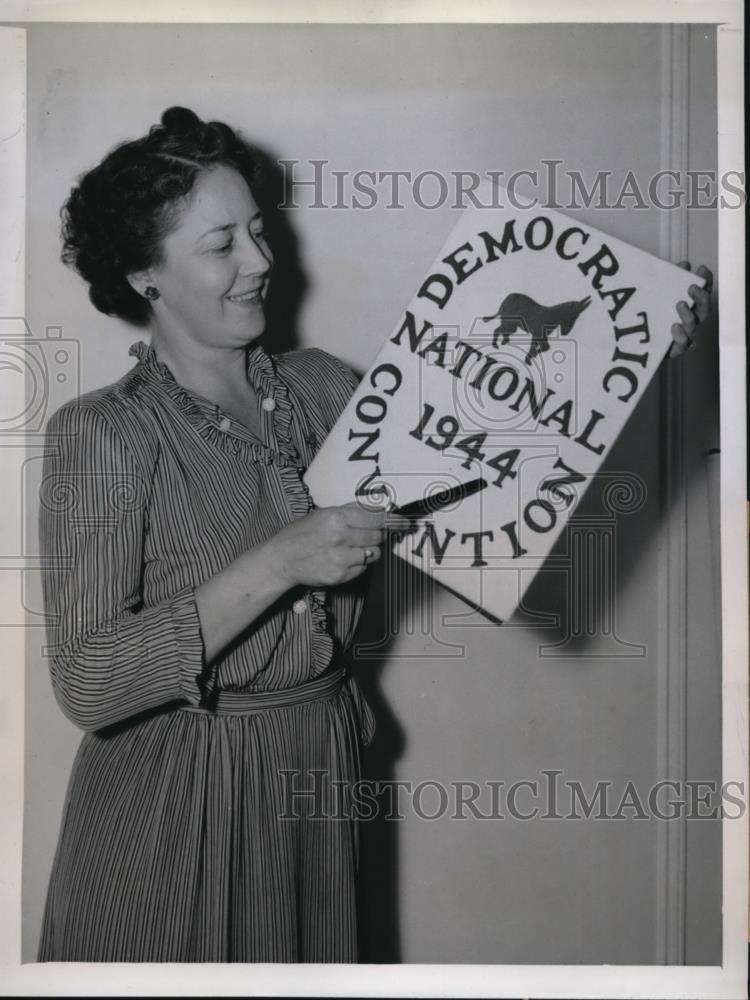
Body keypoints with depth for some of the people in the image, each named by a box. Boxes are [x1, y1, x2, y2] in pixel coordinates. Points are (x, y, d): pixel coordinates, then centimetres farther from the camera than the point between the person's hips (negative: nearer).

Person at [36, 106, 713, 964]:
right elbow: (85, 684, -22)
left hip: (317, 793, 5)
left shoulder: (318, 386, 2)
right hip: (171, 813, -5)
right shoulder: (98, 433, -15)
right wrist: (278, 565, -29)